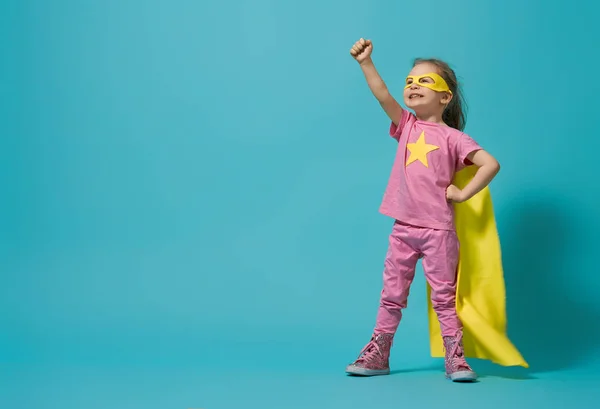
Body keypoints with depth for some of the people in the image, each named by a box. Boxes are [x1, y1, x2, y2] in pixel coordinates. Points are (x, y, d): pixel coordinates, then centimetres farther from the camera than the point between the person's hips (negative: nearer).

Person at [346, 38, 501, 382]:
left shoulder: (452, 137, -4)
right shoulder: (406, 126, 8)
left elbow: (491, 164, -12)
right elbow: (383, 95, -7)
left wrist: (463, 193, -9)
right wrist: (366, 63, -18)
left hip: (438, 229, -4)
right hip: (403, 228, 4)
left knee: (444, 295, 3)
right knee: (392, 294, 10)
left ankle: (456, 358, 11)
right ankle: (377, 355, 18)